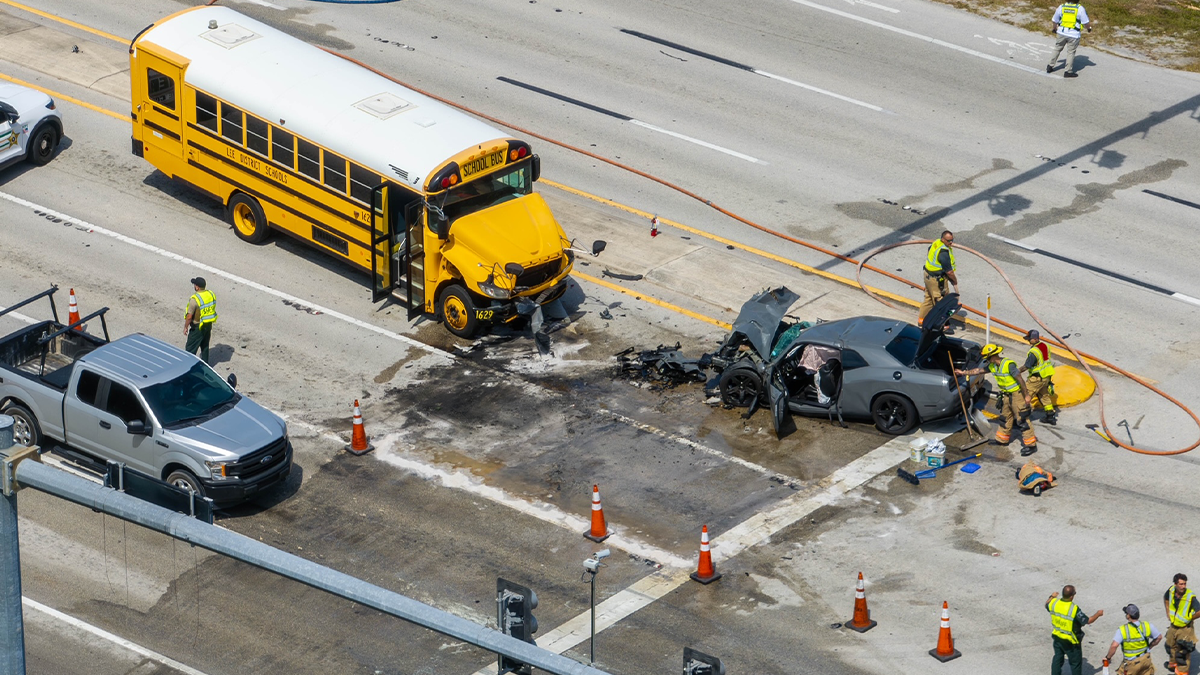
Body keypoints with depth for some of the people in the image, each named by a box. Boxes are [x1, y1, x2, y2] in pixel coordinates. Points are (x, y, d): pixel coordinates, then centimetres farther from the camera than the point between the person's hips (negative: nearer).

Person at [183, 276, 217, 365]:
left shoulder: (195, 299, -26)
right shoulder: (211, 294, -4)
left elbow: (189, 317, -23)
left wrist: (185, 327, -8)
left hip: (198, 327, -7)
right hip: (208, 325, 7)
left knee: (190, 348, 4)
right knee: (205, 345, 23)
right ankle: (205, 363, 34)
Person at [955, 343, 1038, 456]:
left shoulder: (1009, 364, -25)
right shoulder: (992, 366, 2)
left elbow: (1020, 380, -23)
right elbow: (979, 370, 16)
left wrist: (1026, 395, -21)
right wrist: (963, 372, 21)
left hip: (1017, 393, -9)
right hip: (1006, 395, 9)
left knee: (1022, 419, -8)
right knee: (1006, 417, 20)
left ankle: (1030, 445, -6)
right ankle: (1002, 439, 35)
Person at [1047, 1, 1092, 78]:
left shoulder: (1061, 7, -2)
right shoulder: (1080, 9, -11)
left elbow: (1054, 21, 8)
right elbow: (1086, 23, -7)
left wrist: (1053, 29, 28)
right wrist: (1089, 28, 15)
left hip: (1062, 32, 3)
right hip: (1074, 34, -3)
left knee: (1057, 49, 20)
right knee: (1071, 52, 8)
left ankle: (1050, 66, 24)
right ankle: (1068, 71, 11)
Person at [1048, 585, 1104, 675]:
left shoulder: (1054, 603, -14)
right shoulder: (1074, 609, -30)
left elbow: (1047, 605, 12)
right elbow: (1088, 621, -20)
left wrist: (1052, 597, 31)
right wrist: (1098, 614, -3)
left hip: (1057, 638, 6)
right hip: (1071, 642, -6)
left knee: (1057, 658, 22)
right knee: (1076, 662, 12)